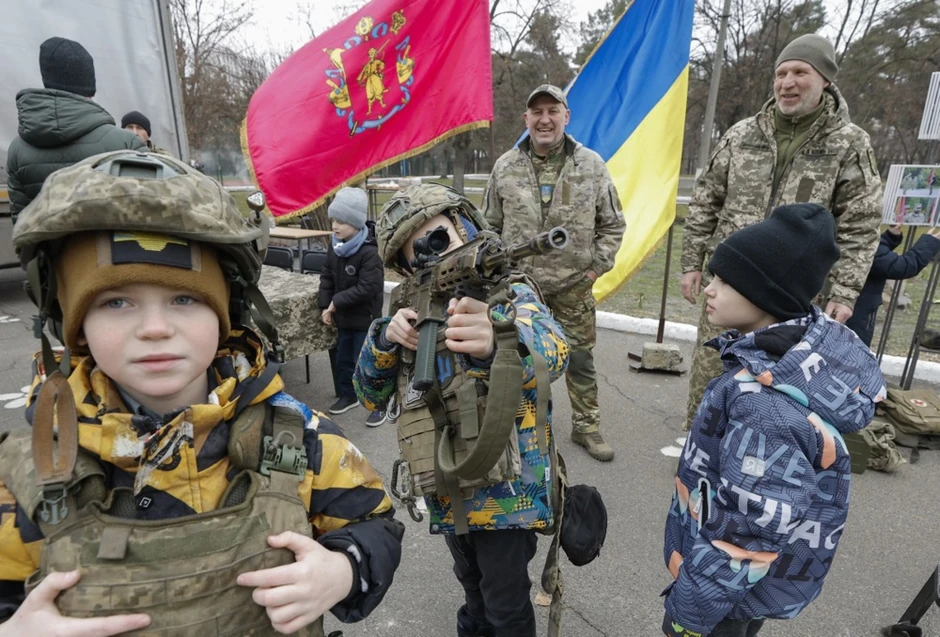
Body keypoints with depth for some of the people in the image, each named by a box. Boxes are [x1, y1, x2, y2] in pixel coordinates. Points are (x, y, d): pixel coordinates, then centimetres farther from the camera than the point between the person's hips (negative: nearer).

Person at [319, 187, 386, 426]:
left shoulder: (369, 252, -22)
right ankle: (347, 395, 40)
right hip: (343, 317, 7)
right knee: (343, 359, 20)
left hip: (365, 319, -7)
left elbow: (368, 288, -27)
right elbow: (327, 277, 9)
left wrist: (337, 301, -21)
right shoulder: (335, 247, 1)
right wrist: (325, 306, -2)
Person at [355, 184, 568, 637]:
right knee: (472, 582, 28)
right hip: (449, 490, 5)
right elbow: (370, 395, 1)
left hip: (505, 488, -4)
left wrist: (496, 341, -59)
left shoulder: (510, 295, -14)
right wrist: (385, 339, -20)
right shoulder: (414, 310, 0)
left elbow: (552, 355, -35)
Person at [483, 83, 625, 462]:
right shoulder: (505, 167, 0)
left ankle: (586, 427, 30)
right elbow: (491, 226, 8)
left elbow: (612, 225, 5)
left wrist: (597, 267, -2)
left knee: (580, 360, 11)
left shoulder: (592, 165, -1)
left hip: (574, 288, 0)